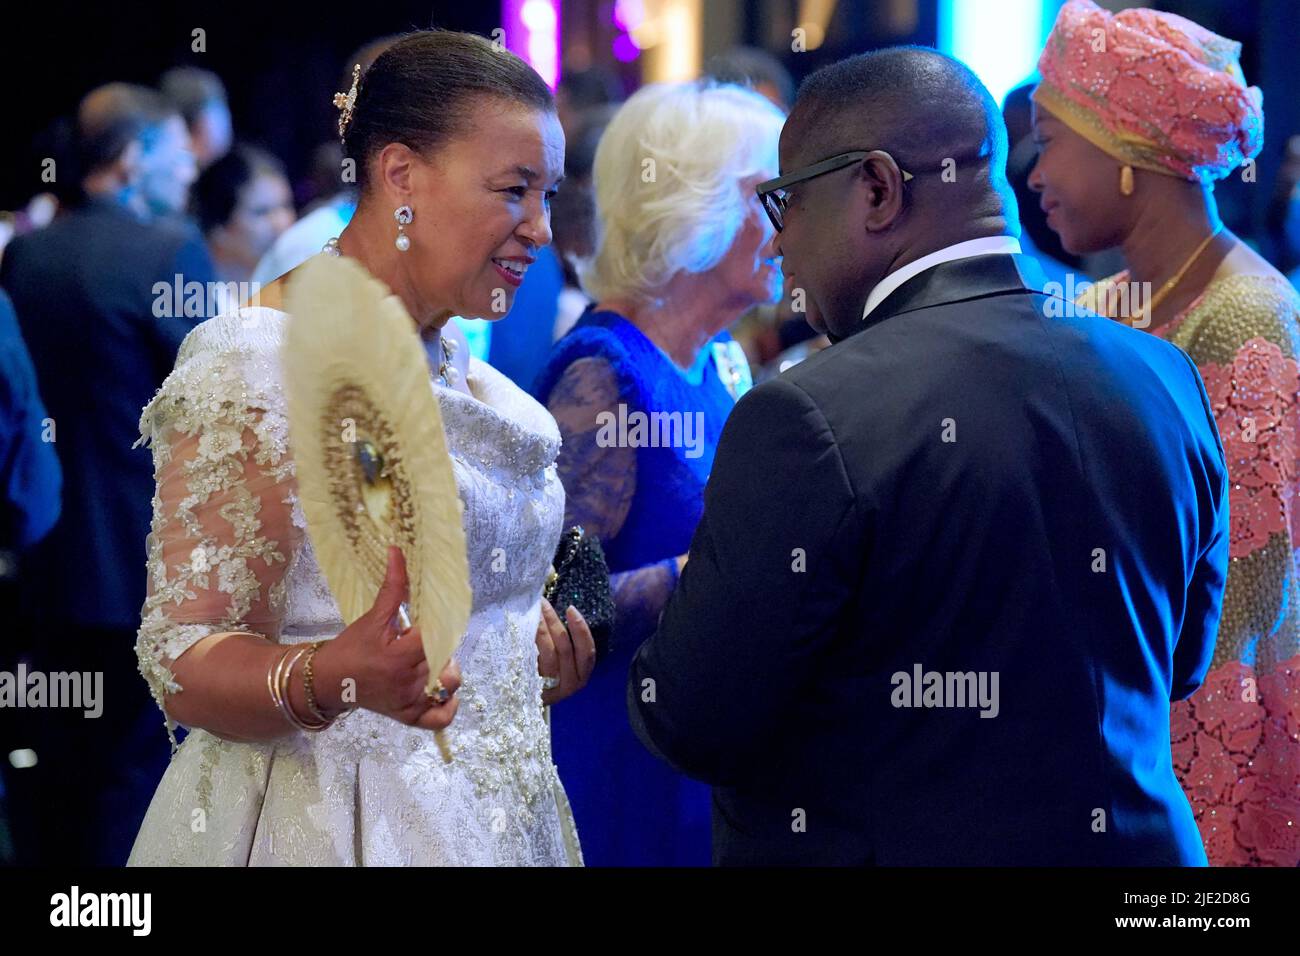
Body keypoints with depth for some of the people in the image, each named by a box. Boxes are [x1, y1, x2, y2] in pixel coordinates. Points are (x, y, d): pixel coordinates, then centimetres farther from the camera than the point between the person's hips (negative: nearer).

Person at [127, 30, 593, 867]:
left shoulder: (464, 373, 10)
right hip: (330, 824, -8)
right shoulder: (261, 365, -15)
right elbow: (184, 664, -20)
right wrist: (331, 677, -37)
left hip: (491, 818, 8)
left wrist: (541, 652, 6)